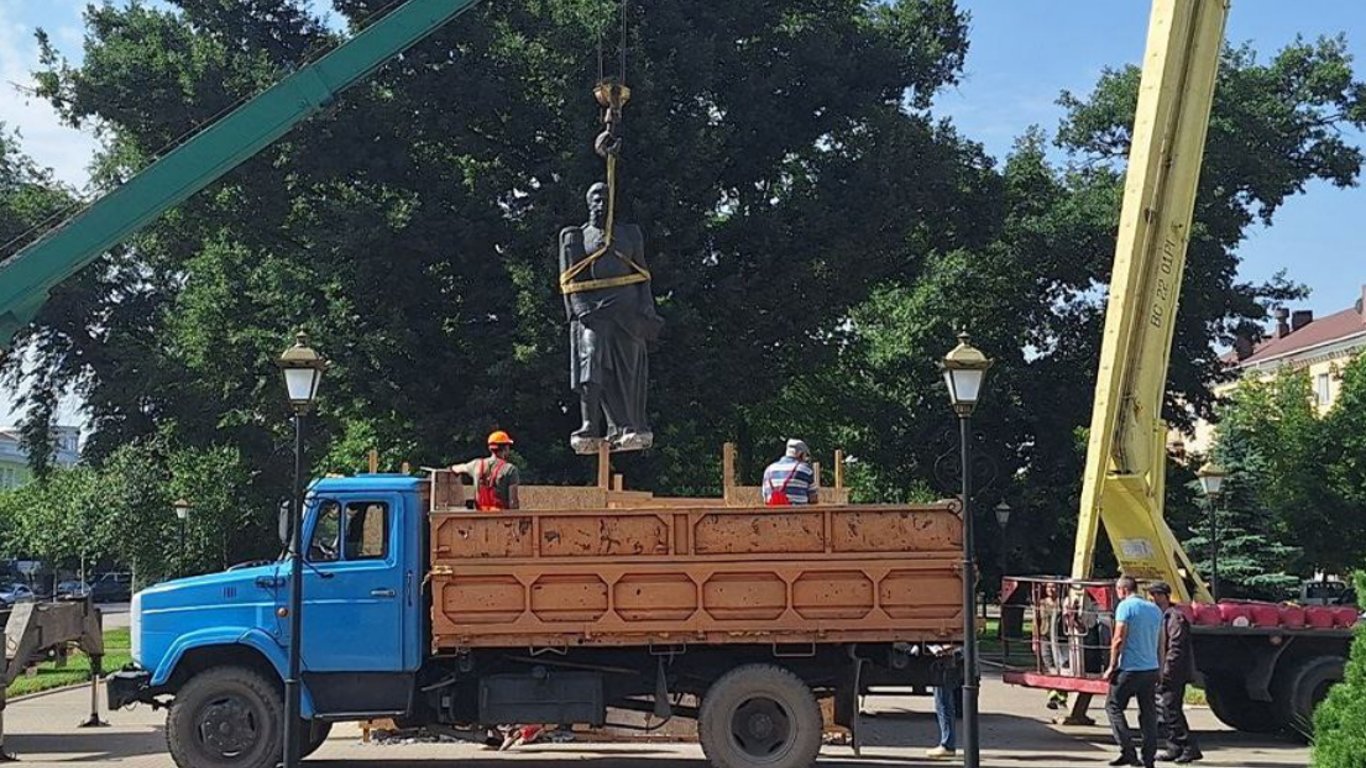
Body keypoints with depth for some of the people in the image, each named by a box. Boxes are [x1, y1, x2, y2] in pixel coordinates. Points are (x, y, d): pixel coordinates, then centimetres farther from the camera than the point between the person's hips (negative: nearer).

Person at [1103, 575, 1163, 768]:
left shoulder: (1126, 606, -8)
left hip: (1130, 668, -7)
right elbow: (1159, 642, 19)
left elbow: (1119, 639, -13)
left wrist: (1112, 666, -9)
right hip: (1151, 669, 7)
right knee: (1148, 713, 9)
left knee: (1113, 706, 4)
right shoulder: (1155, 609, 14)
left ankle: (1128, 752, -6)